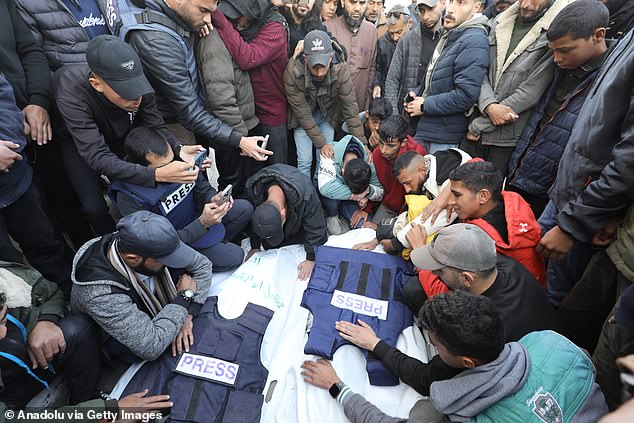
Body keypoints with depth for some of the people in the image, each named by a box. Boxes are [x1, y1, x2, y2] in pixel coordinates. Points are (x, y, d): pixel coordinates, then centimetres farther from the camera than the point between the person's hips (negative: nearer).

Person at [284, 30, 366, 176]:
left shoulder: (341, 69, -28)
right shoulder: (292, 72, -31)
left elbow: (350, 108, -21)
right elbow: (302, 113, -23)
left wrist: (361, 143, -20)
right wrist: (320, 143, -20)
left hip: (328, 116, 1)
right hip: (302, 118, -1)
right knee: (305, 161, -4)